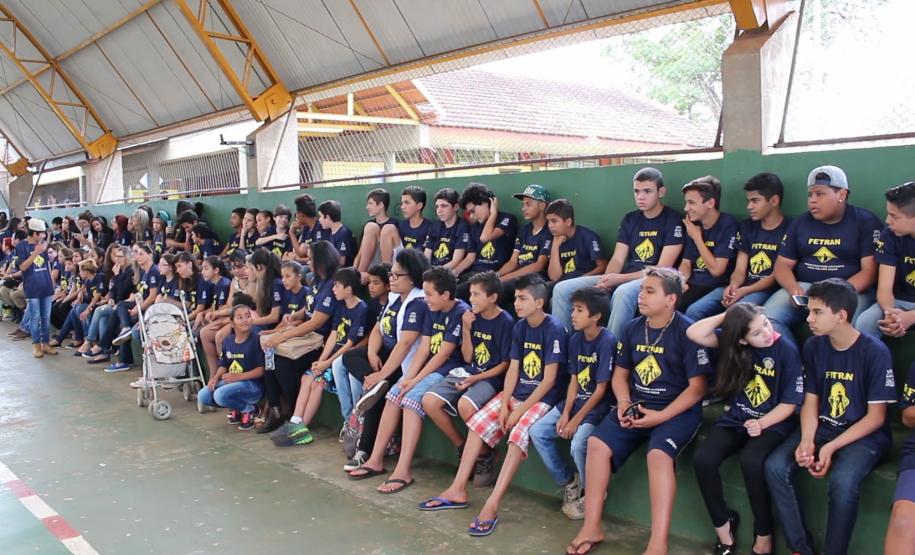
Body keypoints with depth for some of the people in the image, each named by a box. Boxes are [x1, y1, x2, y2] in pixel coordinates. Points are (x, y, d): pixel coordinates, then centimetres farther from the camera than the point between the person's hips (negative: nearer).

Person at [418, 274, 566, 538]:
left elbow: (549, 379, -18)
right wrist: (504, 403, -8)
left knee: (519, 432, -30)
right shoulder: (519, 327, 6)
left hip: (543, 397, -7)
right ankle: (458, 490, -1)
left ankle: (492, 505, -33)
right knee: (478, 422, -5)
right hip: (516, 392, 8)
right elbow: (513, 369, 5)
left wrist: (521, 410, -18)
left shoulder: (554, 329, -15)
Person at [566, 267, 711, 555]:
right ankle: (592, 527, -4)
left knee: (659, 454, -32)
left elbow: (697, 387, -12)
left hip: (678, 410, -5)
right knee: (597, 443, -14)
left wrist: (660, 417, -19)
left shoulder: (687, 332, -12)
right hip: (637, 405, 6)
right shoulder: (632, 328, 5)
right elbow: (620, 373, 14)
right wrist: (624, 403, -6)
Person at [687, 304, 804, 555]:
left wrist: (761, 423, -22)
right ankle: (723, 524, -2)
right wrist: (725, 316, -17)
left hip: (773, 422, -3)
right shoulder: (732, 342, -4)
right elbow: (694, 334, -16)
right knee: (702, 459, -23)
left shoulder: (787, 351, -12)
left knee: (751, 460, -34)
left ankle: (764, 533, -12)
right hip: (735, 419, 3)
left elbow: (789, 403, -8)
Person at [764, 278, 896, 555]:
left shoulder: (875, 352, -15)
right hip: (823, 427, 5)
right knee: (775, 466, -19)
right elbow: (810, 400, 4)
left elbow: (876, 417, -12)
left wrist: (831, 448, -20)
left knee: (842, 481, -34)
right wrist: (807, 440, -14)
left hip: (865, 435, -5)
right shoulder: (813, 347, -1)